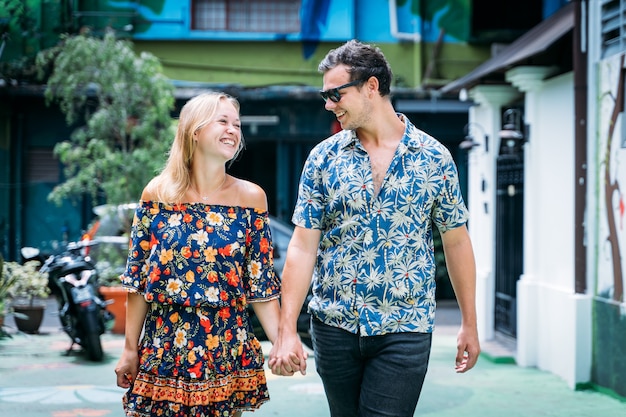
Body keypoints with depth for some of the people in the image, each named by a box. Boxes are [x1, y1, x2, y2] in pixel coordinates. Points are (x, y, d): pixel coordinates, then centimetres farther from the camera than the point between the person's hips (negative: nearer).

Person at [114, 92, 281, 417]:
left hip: (228, 350, 0)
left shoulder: (251, 197, 0)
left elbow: (260, 284, 0)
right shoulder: (158, 192, -2)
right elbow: (138, 279, 2)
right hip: (163, 348, 0)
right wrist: (131, 348, 1)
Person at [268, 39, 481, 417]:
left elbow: (456, 241, 5)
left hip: (405, 330, -2)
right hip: (334, 326, 2)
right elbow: (303, 247, -2)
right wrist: (287, 330, -8)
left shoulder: (434, 158, -2)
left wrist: (470, 324, 5)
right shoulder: (323, 157, 0)